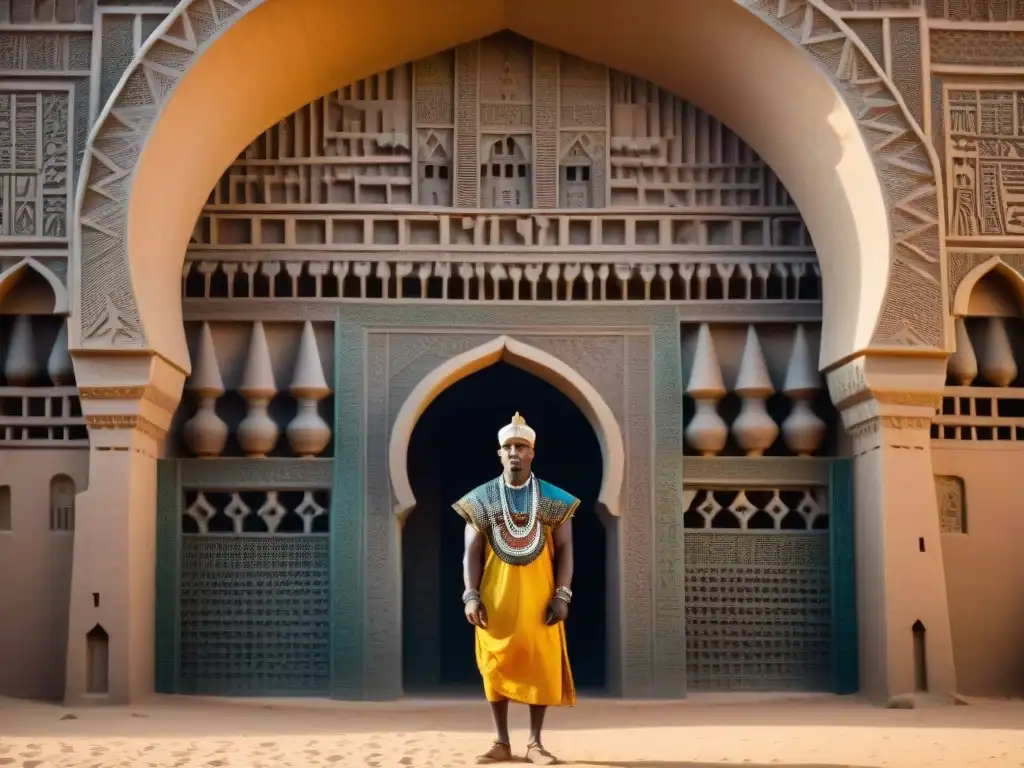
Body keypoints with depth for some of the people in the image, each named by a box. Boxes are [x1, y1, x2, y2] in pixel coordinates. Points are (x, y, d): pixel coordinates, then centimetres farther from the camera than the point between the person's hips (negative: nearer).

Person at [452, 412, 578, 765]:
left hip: (538, 598, 0)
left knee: (540, 666, -1)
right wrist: (471, 596, -7)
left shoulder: (554, 499, 3)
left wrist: (562, 596, -8)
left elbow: (564, 550, 2)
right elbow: (472, 552, 3)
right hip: (496, 598, 0)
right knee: (497, 668, 3)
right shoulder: (481, 499, 3)